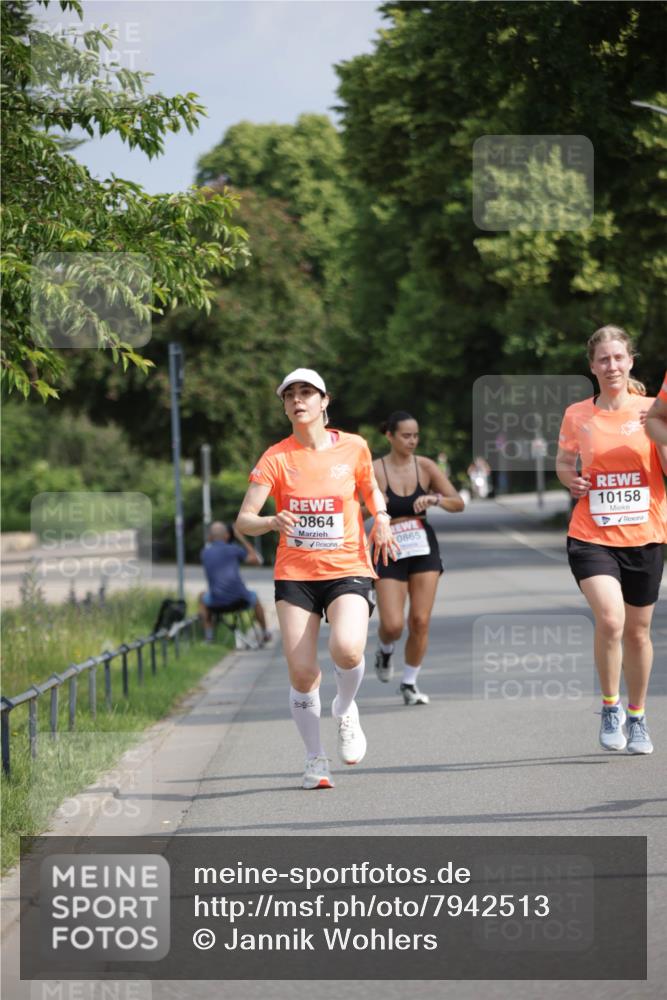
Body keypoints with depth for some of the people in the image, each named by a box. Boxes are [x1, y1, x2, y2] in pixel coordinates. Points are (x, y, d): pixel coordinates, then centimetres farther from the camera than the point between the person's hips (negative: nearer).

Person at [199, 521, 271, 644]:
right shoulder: (233, 549, -1)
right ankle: (265, 633, 46)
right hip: (240, 600, 0)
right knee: (254, 598, 36)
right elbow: (256, 560, 10)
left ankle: (208, 635, 25)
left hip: (218, 604, 0)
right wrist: (241, 538, 14)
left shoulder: (204, 553, 5)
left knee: (203, 598, 35)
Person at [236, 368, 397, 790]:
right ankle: (316, 759, 16)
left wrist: (381, 517, 0)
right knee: (302, 674, -5)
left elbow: (371, 489, 21)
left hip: (347, 569, -1)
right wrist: (272, 522, -29)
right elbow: (243, 520, -8)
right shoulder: (276, 458, -3)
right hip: (295, 573, 1)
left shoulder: (353, 447, 1)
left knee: (347, 649, -27)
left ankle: (345, 708, 7)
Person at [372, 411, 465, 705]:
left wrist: (435, 499, -20)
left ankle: (409, 683, 13)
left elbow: (458, 503, 0)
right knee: (392, 626, -12)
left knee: (420, 621, -3)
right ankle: (385, 652, 24)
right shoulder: (375, 470, -9)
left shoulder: (425, 466, -1)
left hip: (424, 549, 2)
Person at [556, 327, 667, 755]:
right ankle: (610, 707, 0)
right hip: (592, 537, -1)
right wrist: (569, 478, -3)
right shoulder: (577, 415, 2)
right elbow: (564, 460, 19)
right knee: (610, 619, -22)